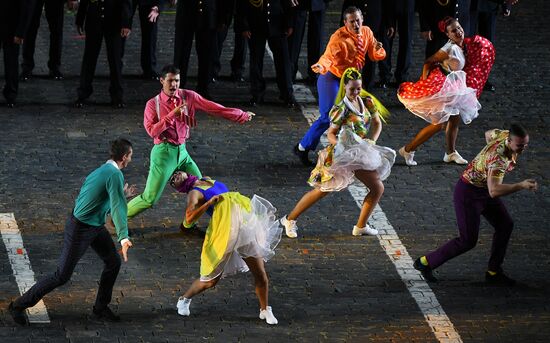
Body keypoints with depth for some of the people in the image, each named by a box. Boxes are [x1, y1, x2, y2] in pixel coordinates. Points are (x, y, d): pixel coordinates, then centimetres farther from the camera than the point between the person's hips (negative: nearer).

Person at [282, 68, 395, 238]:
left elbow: (377, 123, 10)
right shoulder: (341, 109, -16)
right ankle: (290, 219, 6)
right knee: (322, 190, -5)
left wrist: (372, 141, -7)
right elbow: (331, 133, -13)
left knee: (378, 189, 5)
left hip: (361, 155, 7)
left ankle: (361, 226, 17)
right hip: (342, 155, -7)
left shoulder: (367, 103, 1)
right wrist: (341, 146, -32)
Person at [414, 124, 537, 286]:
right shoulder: (498, 158, -37)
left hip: (485, 189, 9)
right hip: (468, 193, -9)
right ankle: (425, 262, 10)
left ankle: (493, 272, 19)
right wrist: (521, 186, -55)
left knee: (505, 225, 8)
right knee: (468, 241, -5)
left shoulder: (506, 134, -10)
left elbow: (489, 134, 14)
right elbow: (494, 191, -48)